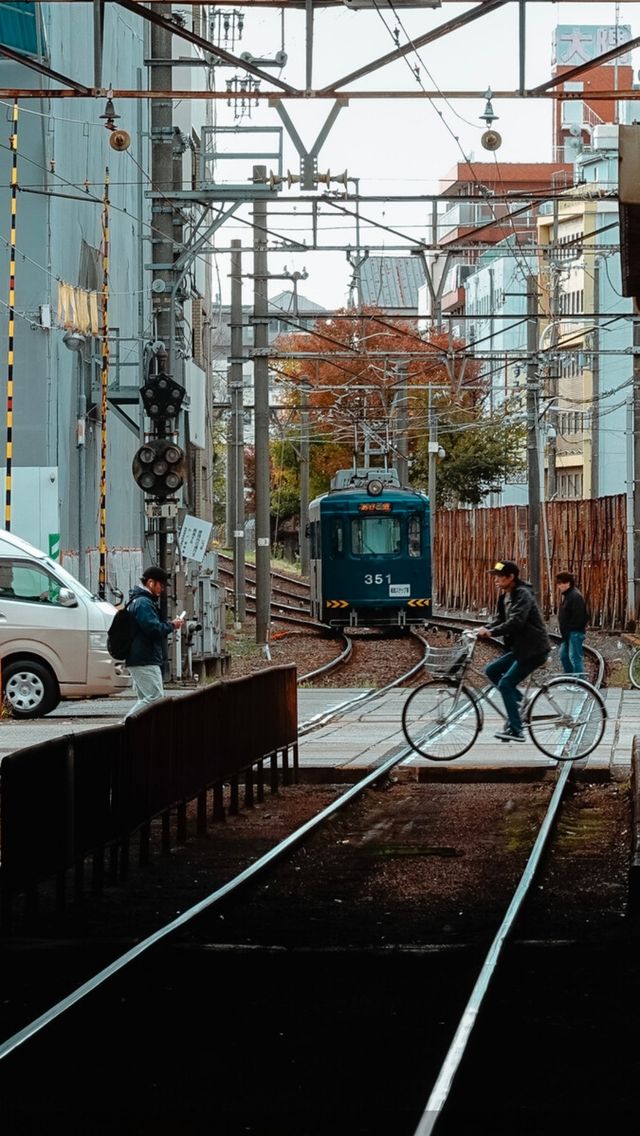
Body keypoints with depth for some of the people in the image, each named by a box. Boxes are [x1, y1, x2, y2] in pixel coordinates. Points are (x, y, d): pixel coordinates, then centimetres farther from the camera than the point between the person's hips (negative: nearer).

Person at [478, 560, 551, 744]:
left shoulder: (522, 594, -17)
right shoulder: (506, 595, 13)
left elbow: (515, 622, -28)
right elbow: (500, 618, 12)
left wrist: (491, 632, -33)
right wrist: (485, 629, -7)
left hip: (533, 649, -10)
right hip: (520, 648, 10)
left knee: (506, 684, -14)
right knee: (491, 670, 6)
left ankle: (515, 730, -11)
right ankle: (519, 701, 11)